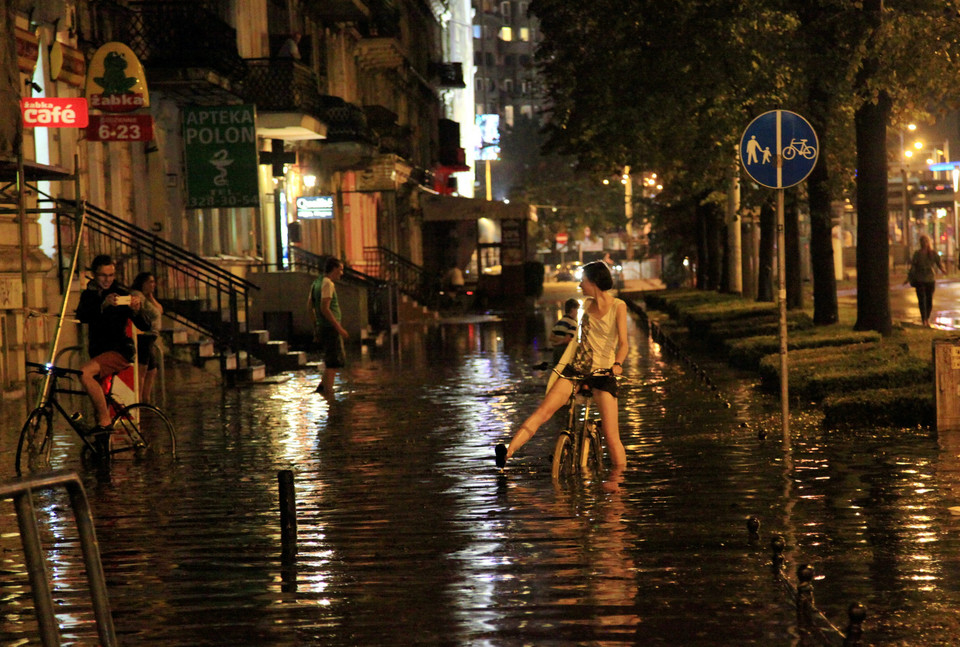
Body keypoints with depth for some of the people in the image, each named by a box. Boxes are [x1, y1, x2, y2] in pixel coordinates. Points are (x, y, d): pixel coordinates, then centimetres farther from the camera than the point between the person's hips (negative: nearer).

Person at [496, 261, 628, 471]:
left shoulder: (618, 307, -4)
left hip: (603, 373, -4)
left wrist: (617, 364, -31)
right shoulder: (587, 304, 12)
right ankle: (508, 452, -29)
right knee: (543, 412, -16)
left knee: (612, 438, -11)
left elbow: (623, 343, -12)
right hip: (577, 368, 4)